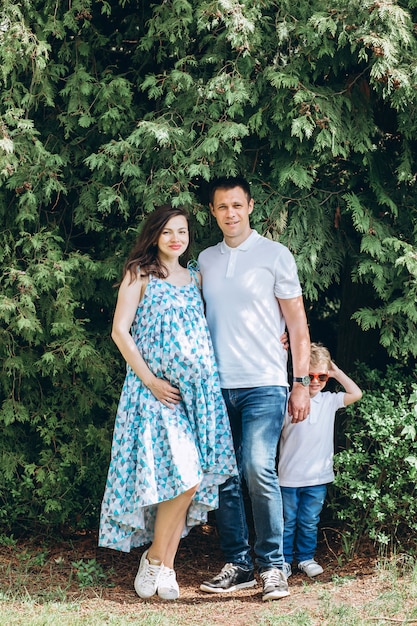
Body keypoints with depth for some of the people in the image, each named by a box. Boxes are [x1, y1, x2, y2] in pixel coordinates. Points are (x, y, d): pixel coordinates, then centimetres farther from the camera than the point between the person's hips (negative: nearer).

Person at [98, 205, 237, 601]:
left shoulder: (195, 278, 15)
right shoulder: (139, 274, 1)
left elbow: (208, 330, 21)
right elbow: (120, 331, -5)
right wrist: (148, 379, -11)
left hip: (198, 388, 5)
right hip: (156, 389, -5)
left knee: (190, 481, -1)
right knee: (183, 476, -16)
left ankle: (164, 565, 9)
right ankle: (156, 558, 3)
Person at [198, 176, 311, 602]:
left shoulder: (275, 255, 3)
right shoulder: (205, 260, 15)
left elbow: (297, 322, 3)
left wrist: (301, 382, -3)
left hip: (264, 383, -4)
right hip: (217, 386, 4)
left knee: (259, 470, -17)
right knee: (225, 477, 3)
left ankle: (273, 566, -7)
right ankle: (237, 564, 11)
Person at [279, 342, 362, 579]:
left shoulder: (329, 401, 5)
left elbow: (356, 394, 3)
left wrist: (337, 372, 0)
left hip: (318, 477, 3)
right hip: (289, 476, -3)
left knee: (309, 522, 11)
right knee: (287, 521, 8)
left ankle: (306, 557, 23)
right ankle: (284, 559, 17)